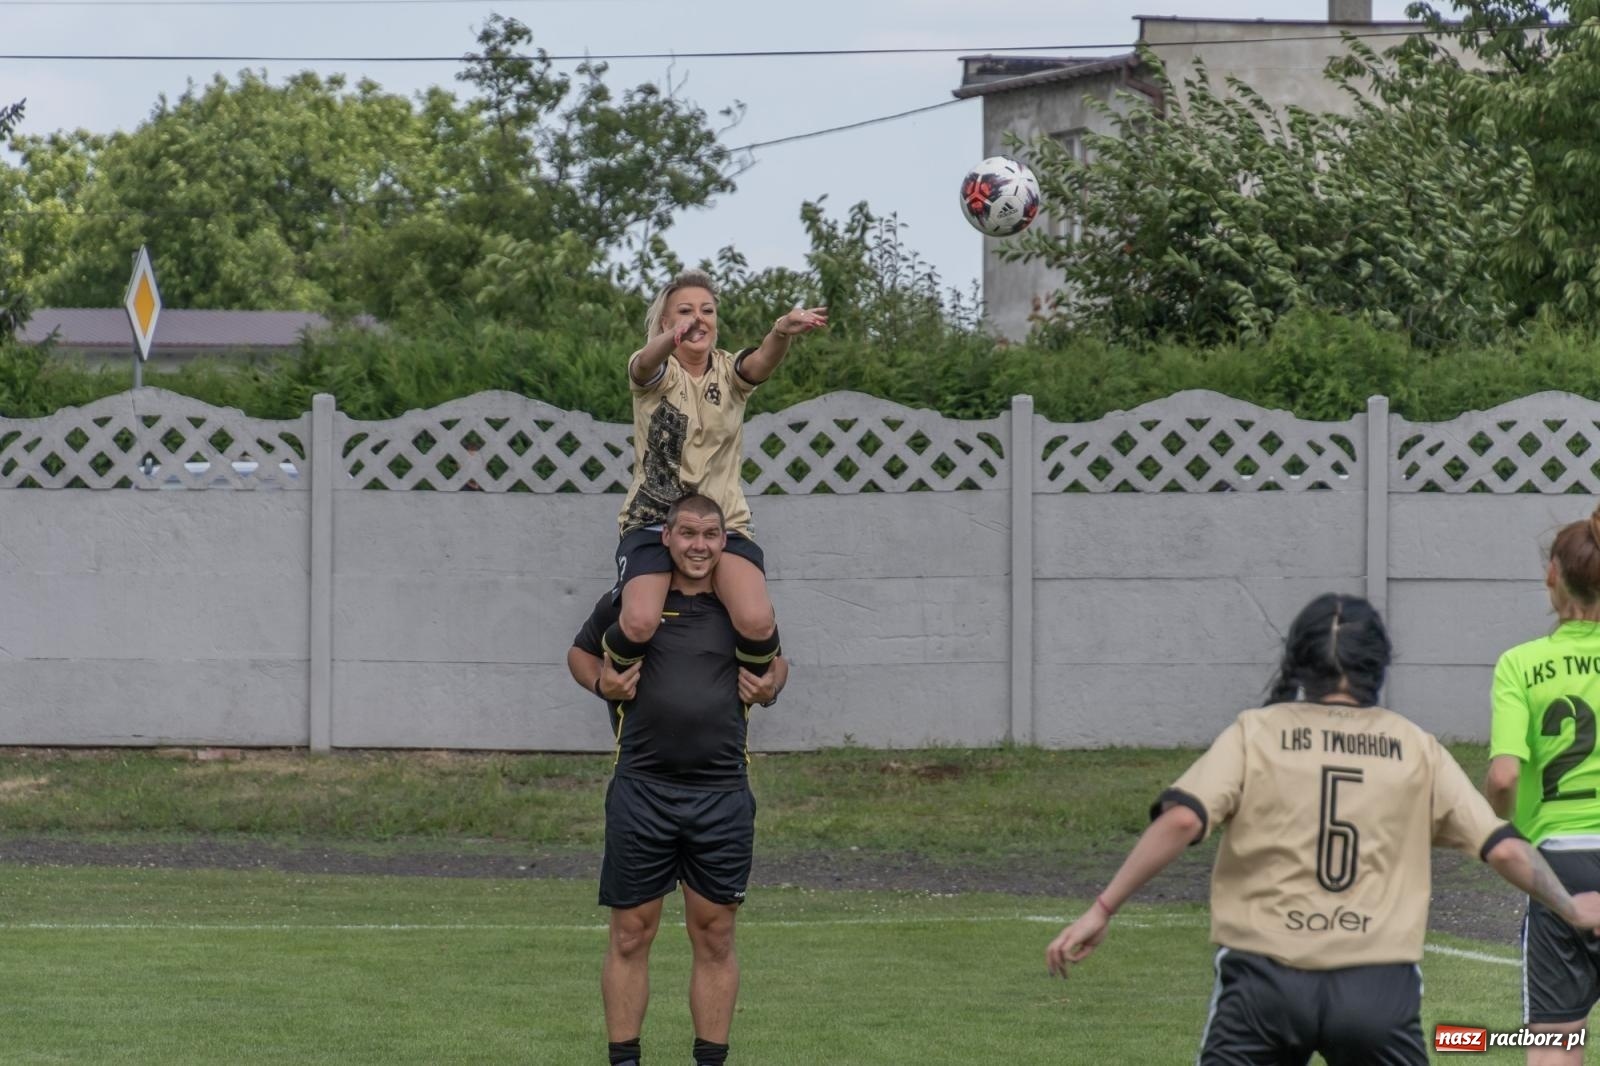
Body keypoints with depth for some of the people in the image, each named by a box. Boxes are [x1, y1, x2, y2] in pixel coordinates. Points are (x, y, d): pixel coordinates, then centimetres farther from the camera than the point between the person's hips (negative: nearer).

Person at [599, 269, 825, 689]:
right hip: (654, 520, -2)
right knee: (639, 623, -26)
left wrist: (783, 331, -45)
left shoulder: (729, 372, 4)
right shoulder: (656, 373, -1)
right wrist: (672, 338, -54)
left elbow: (762, 361, -19)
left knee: (757, 622, -24)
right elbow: (647, 363, -27)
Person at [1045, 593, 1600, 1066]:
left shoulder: (1256, 733, 4)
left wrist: (1102, 909, -8)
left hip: (1266, 979, -1)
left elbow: (1180, 820, -10)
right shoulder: (1415, 749, 10)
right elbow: (1505, 849, 10)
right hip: (1379, 989, 1)